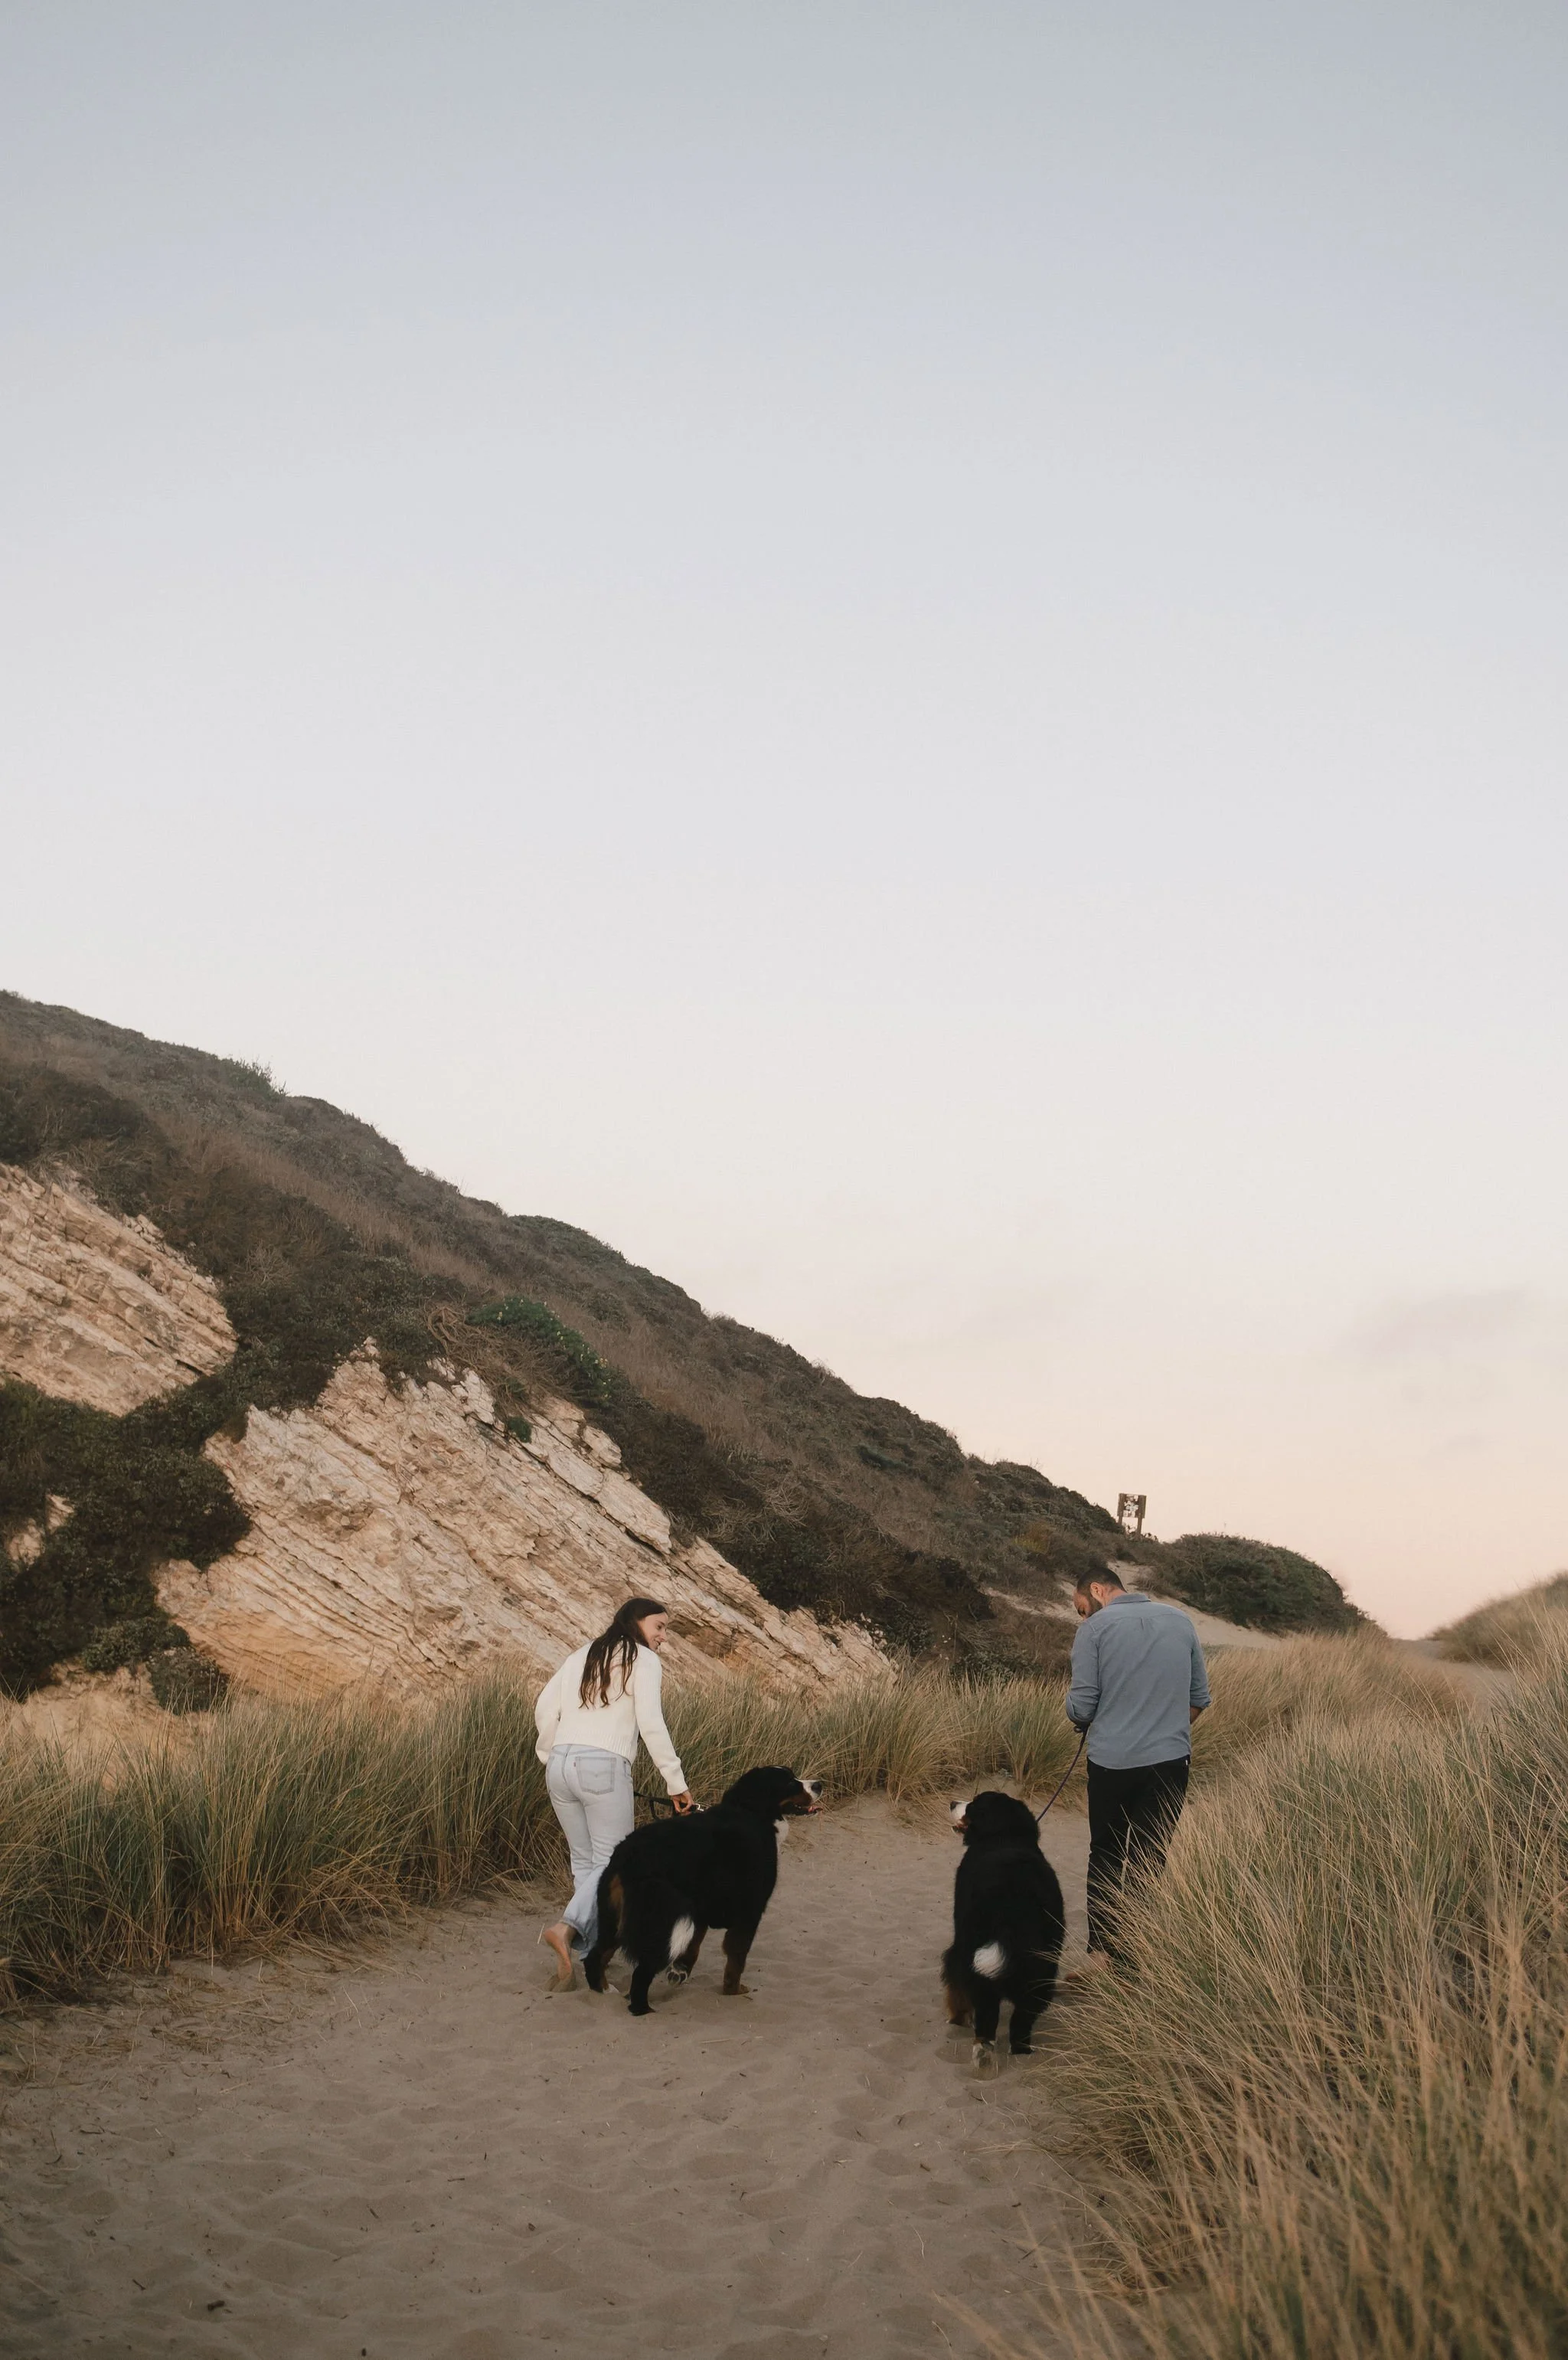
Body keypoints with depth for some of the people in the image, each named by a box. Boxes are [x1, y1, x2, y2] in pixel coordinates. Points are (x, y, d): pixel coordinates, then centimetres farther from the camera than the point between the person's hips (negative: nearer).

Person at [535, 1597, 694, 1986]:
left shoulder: (582, 1656, 19)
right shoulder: (644, 1661, 1)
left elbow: (545, 1709, 14)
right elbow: (650, 1723, -9)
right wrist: (676, 1783, -7)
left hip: (561, 1765, 6)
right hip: (604, 1766, -6)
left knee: (584, 1862, 14)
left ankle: (586, 1957, 10)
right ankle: (567, 1927, -24)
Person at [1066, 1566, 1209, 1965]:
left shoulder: (1095, 1628, -7)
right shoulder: (1179, 1621, 6)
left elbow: (1081, 1708, -9)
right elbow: (1200, 1699, 12)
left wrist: (1076, 1716, 12)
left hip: (1111, 1763, -2)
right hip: (1171, 1760, 2)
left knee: (1105, 1857, 15)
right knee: (1150, 1860, 9)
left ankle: (1101, 1949, 16)